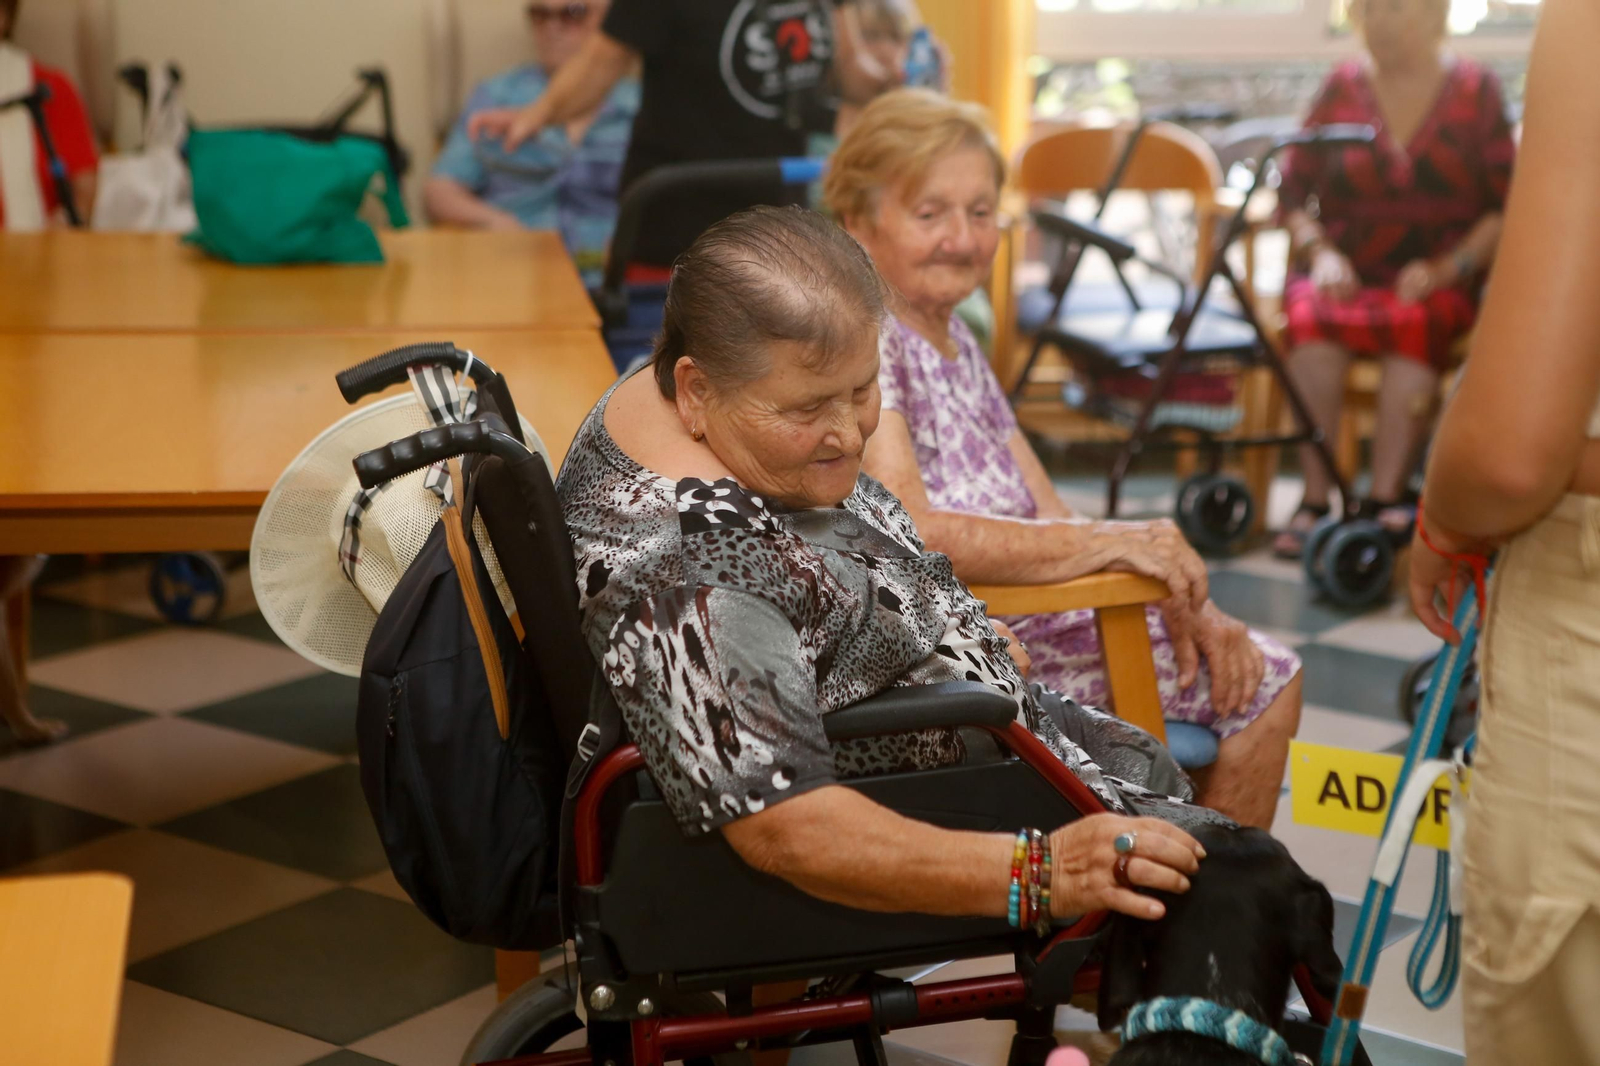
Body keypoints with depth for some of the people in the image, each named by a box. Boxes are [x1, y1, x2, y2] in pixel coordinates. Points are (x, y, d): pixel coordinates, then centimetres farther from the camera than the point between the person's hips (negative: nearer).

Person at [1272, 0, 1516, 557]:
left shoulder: (1476, 91, 6)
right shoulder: (1342, 87, 10)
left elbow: (1505, 208, 2)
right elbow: (1293, 190, 12)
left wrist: (1447, 269, -12)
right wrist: (1320, 253, -6)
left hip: (1436, 282, -1)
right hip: (1348, 276, 1)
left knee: (1417, 321, -35)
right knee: (1312, 317, -32)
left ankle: (1385, 497, -35)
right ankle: (1314, 499, -34)